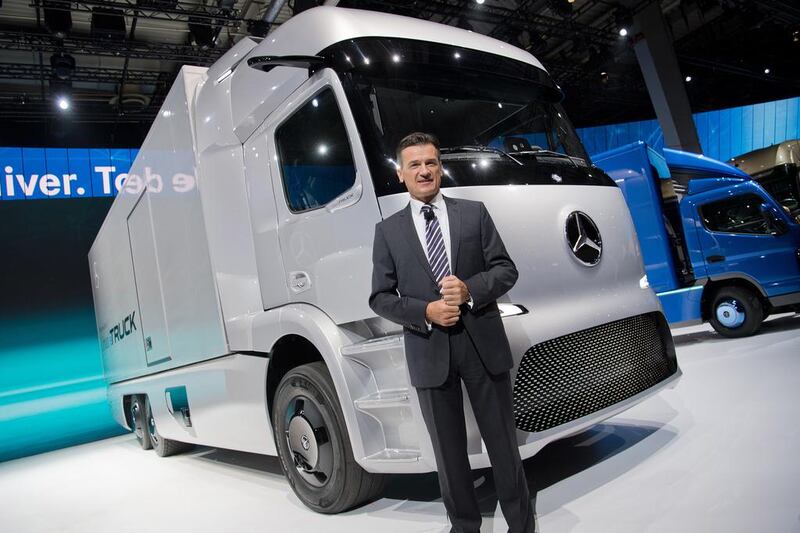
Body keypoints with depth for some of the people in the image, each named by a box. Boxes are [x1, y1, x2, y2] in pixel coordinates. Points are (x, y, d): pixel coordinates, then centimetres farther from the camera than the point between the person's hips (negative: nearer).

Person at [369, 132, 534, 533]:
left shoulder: (474, 213, 6)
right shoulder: (388, 230, 5)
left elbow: (506, 269, 2)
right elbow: (381, 298, 1)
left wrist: (470, 289, -17)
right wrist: (425, 312, -15)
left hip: (483, 345, 0)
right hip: (429, 353, 0)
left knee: (503, 443, 13)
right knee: (448, 451, 14)